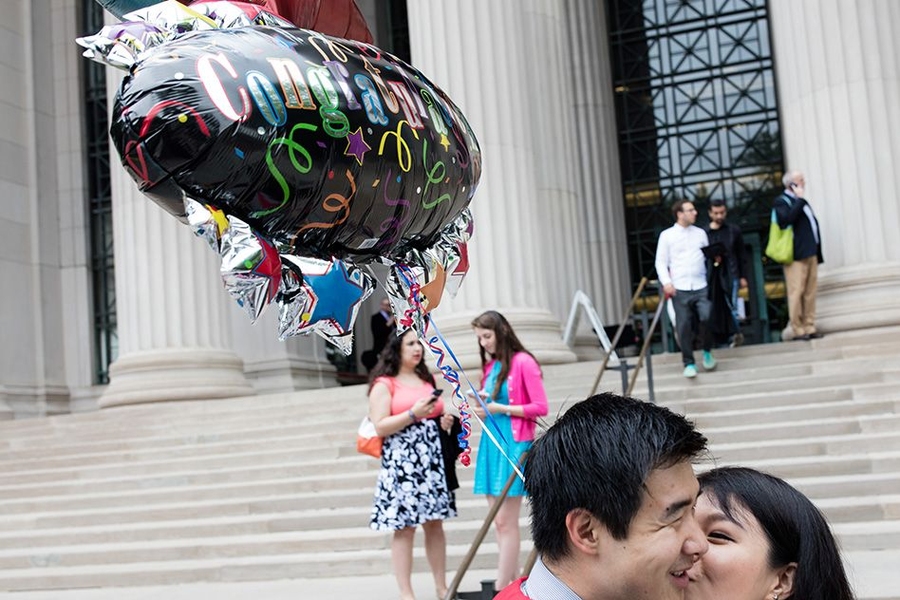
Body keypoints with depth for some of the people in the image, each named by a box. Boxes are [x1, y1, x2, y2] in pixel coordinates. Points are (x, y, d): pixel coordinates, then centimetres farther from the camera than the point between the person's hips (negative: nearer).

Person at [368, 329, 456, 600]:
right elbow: (380, 426, -10)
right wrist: (413, 414, -18)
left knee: (435, 524, 7)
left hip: (431, 460, 6)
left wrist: (444, 422, 8)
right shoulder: (384, 384, -2)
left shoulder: (426, 380, 19)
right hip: (401, 462, -6)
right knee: (404, 528, -5)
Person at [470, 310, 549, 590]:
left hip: (514, 445, -7)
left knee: (505, 522, -7)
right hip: (491, 444, 8)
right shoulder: (490, 366, 13)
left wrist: (501, 409, -14)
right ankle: (515, 583, 13)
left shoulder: (523, 362, -7)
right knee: (500, 522, 7)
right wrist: (482, 408, 1)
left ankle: (502, 588, -4)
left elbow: (541, 407, -11)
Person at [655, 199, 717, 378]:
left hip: (701, 286, 2)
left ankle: (707, 352, 10)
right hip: (679, 289, -2)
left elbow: (708, 257, 16)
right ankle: (688, 363, 10)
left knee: (707, 317, -15)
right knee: (684, 327, -1)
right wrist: (666, 282, -11)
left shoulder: (700, 233, 14)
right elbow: (661, 262, 3)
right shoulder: (667, 235, 5)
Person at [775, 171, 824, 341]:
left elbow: (812, 224, 22)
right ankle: (797, 330, -5)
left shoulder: (801, 202, 22)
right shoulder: (781, 201, -3)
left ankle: (809, 327, 9)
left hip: (811, 254, 8)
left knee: (810, 293, 6)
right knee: (796, 292, -7)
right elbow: (787, 219, -22)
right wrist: (800, 199, -14)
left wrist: (818, 253, 16)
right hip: (796, 256, -8)